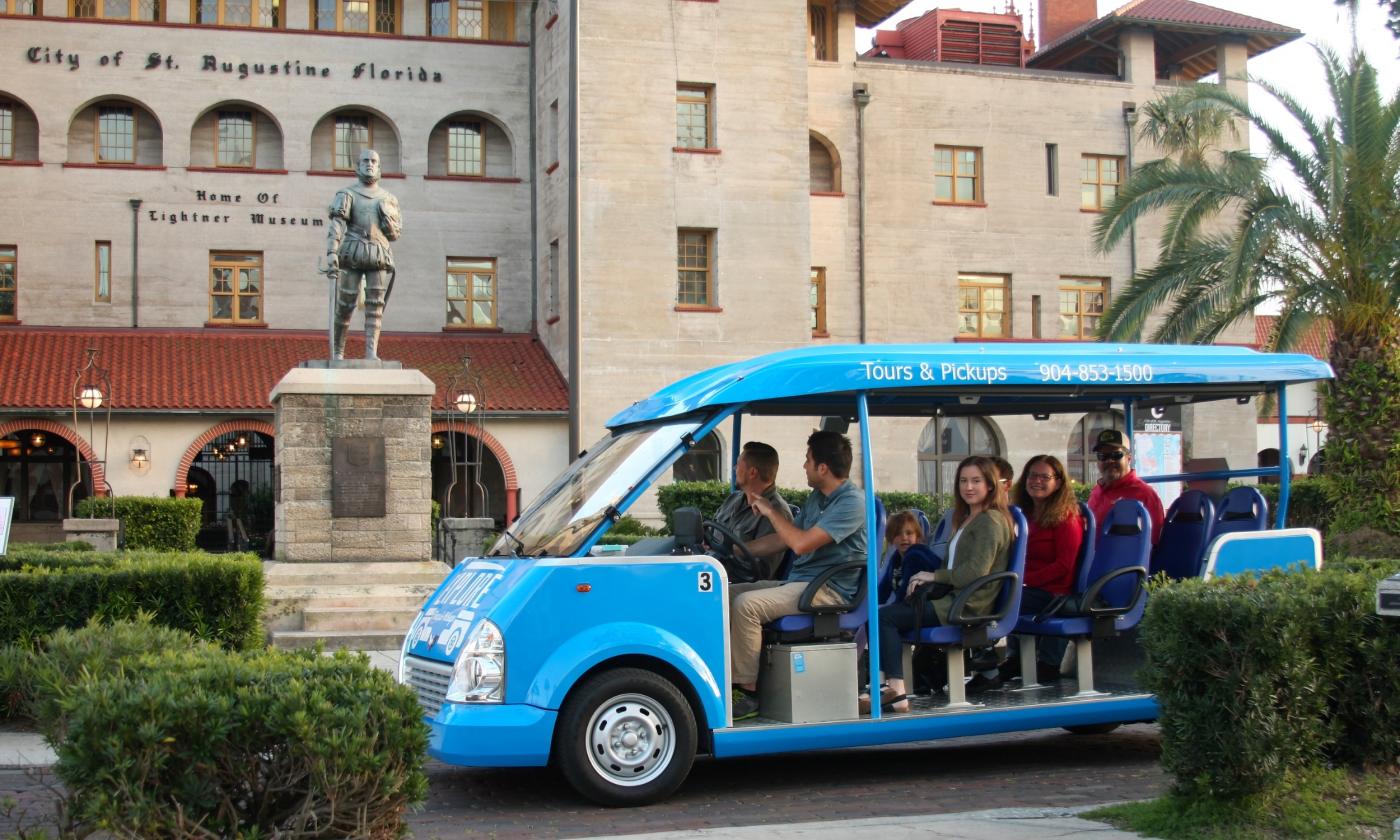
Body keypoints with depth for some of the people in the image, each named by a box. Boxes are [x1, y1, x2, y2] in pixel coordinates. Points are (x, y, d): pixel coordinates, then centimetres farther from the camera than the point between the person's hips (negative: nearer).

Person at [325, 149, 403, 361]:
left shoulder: (388, 199, 14)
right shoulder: (347, 195, 4)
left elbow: (395, 234, 17)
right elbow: (336, 227, -10)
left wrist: (386, 219, -4)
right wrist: (331, 254, -23)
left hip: (378, 257, 2)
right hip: (352, 256, -2)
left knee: (375, 306, -8)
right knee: (345, 305, -1)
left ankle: (371, 353, -12)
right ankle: (337, 352, 12)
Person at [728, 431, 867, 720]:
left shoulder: (852, 502, -15)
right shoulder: (816, 498, 17)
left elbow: (801, 543, -22)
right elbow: (782, 539, 23)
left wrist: (770, 511, -9)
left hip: (829, 590, -10)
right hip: (796, 582, 10)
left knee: (746, 605, -26)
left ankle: (748, 691, -18)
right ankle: (730, 676, -1)